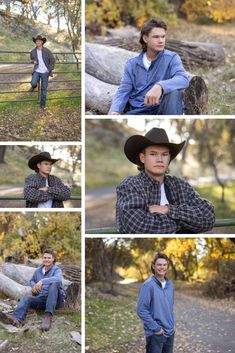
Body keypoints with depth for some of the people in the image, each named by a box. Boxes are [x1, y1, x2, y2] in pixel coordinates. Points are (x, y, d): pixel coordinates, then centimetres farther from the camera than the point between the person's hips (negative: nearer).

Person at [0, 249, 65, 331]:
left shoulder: (57, 270, -2)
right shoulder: (38, 271, 13)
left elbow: (58, 279, -27)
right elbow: (32, 281, 32)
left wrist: (42, 281, -40)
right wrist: (33, 286, 6)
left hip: (56, 300, -4)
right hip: (41, 299, 4)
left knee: (54, 284, -33)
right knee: (26, 298, -23)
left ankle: (48, 316, -44)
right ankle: (17, 319, -55)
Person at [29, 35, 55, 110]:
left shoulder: (47, 51, -10)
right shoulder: (33, 51, -1)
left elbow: (52, 60, -4)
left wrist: (49, 70, -10)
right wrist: (33, 61, -3)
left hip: (45, 72, -1)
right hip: (37, 71, 1)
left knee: (44, 89, 2)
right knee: (33, 83, -25)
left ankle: (42, 104, 16)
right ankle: (34, 86, 14)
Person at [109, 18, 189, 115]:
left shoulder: (171, 58, 2)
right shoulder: (132, 64, 12)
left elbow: (183, 79, -17)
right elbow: (123, 91, 5)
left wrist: (160, 86, -37)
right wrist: (114, 111, -18)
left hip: (163, 111, -2)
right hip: (140, 112, 2)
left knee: (173, 92, -34)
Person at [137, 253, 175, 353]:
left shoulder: (170, 284, 9)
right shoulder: (148, 285, -14)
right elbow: (141, 310, -18)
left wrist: (173, 323, 9)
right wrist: (156, 328, -17)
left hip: (170, 332, 7)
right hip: (155, 334, -7)